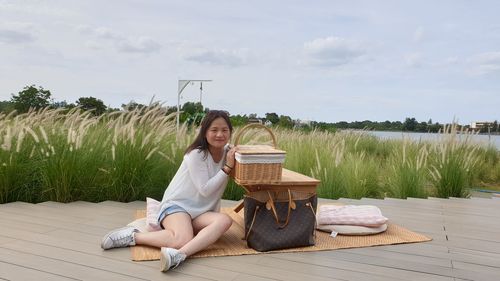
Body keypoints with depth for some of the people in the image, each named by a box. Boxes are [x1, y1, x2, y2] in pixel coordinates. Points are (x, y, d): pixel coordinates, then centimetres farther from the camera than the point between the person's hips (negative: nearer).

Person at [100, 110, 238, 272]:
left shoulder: (227, 152, 4)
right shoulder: (196, 154, -14)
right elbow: (205, 190, -17)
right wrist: (227, 168, -19)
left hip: (199, 211, 6)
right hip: (176, 204, -6)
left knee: (224, 220, -29)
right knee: (182, 239, -36)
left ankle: (179, 254, -47)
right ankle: (132, 236, -16)